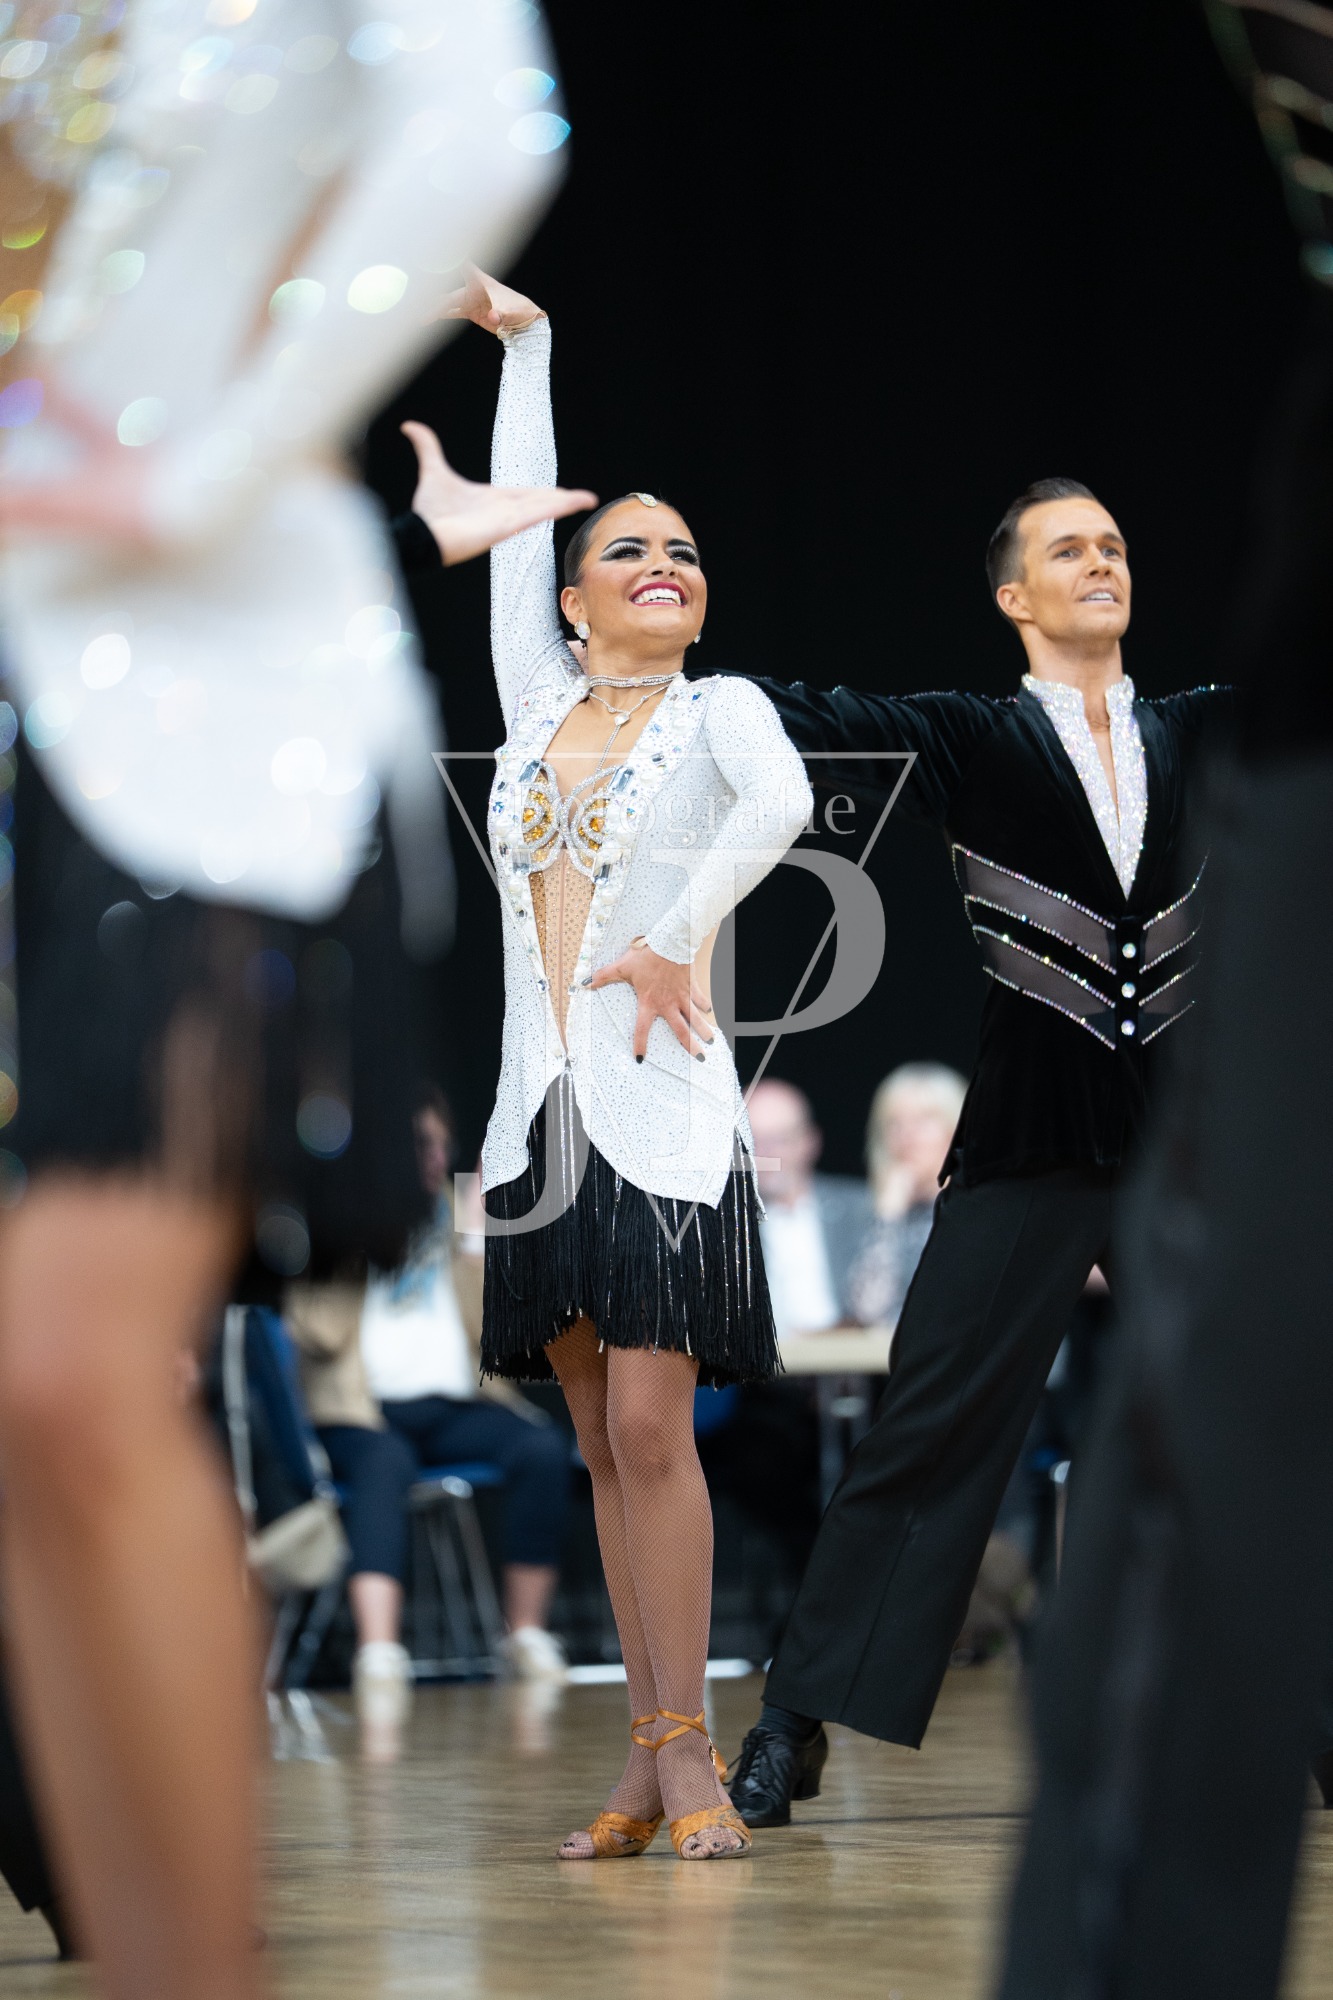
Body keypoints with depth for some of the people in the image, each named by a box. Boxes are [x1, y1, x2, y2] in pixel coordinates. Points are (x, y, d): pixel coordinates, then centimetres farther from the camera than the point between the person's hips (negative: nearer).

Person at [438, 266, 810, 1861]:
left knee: (649, 1431, -12)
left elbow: (781, 801, -19)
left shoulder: (718, 708, 2)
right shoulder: (540, 702, 14)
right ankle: (650, 1764, 6)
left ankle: (685, 1751, -8)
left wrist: (675, 942, -19)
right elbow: (516, 521, 18)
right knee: (605, 1447, 4)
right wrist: (522, 339, 24)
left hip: (661, 1113, -5)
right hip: (541, 1113, 5)